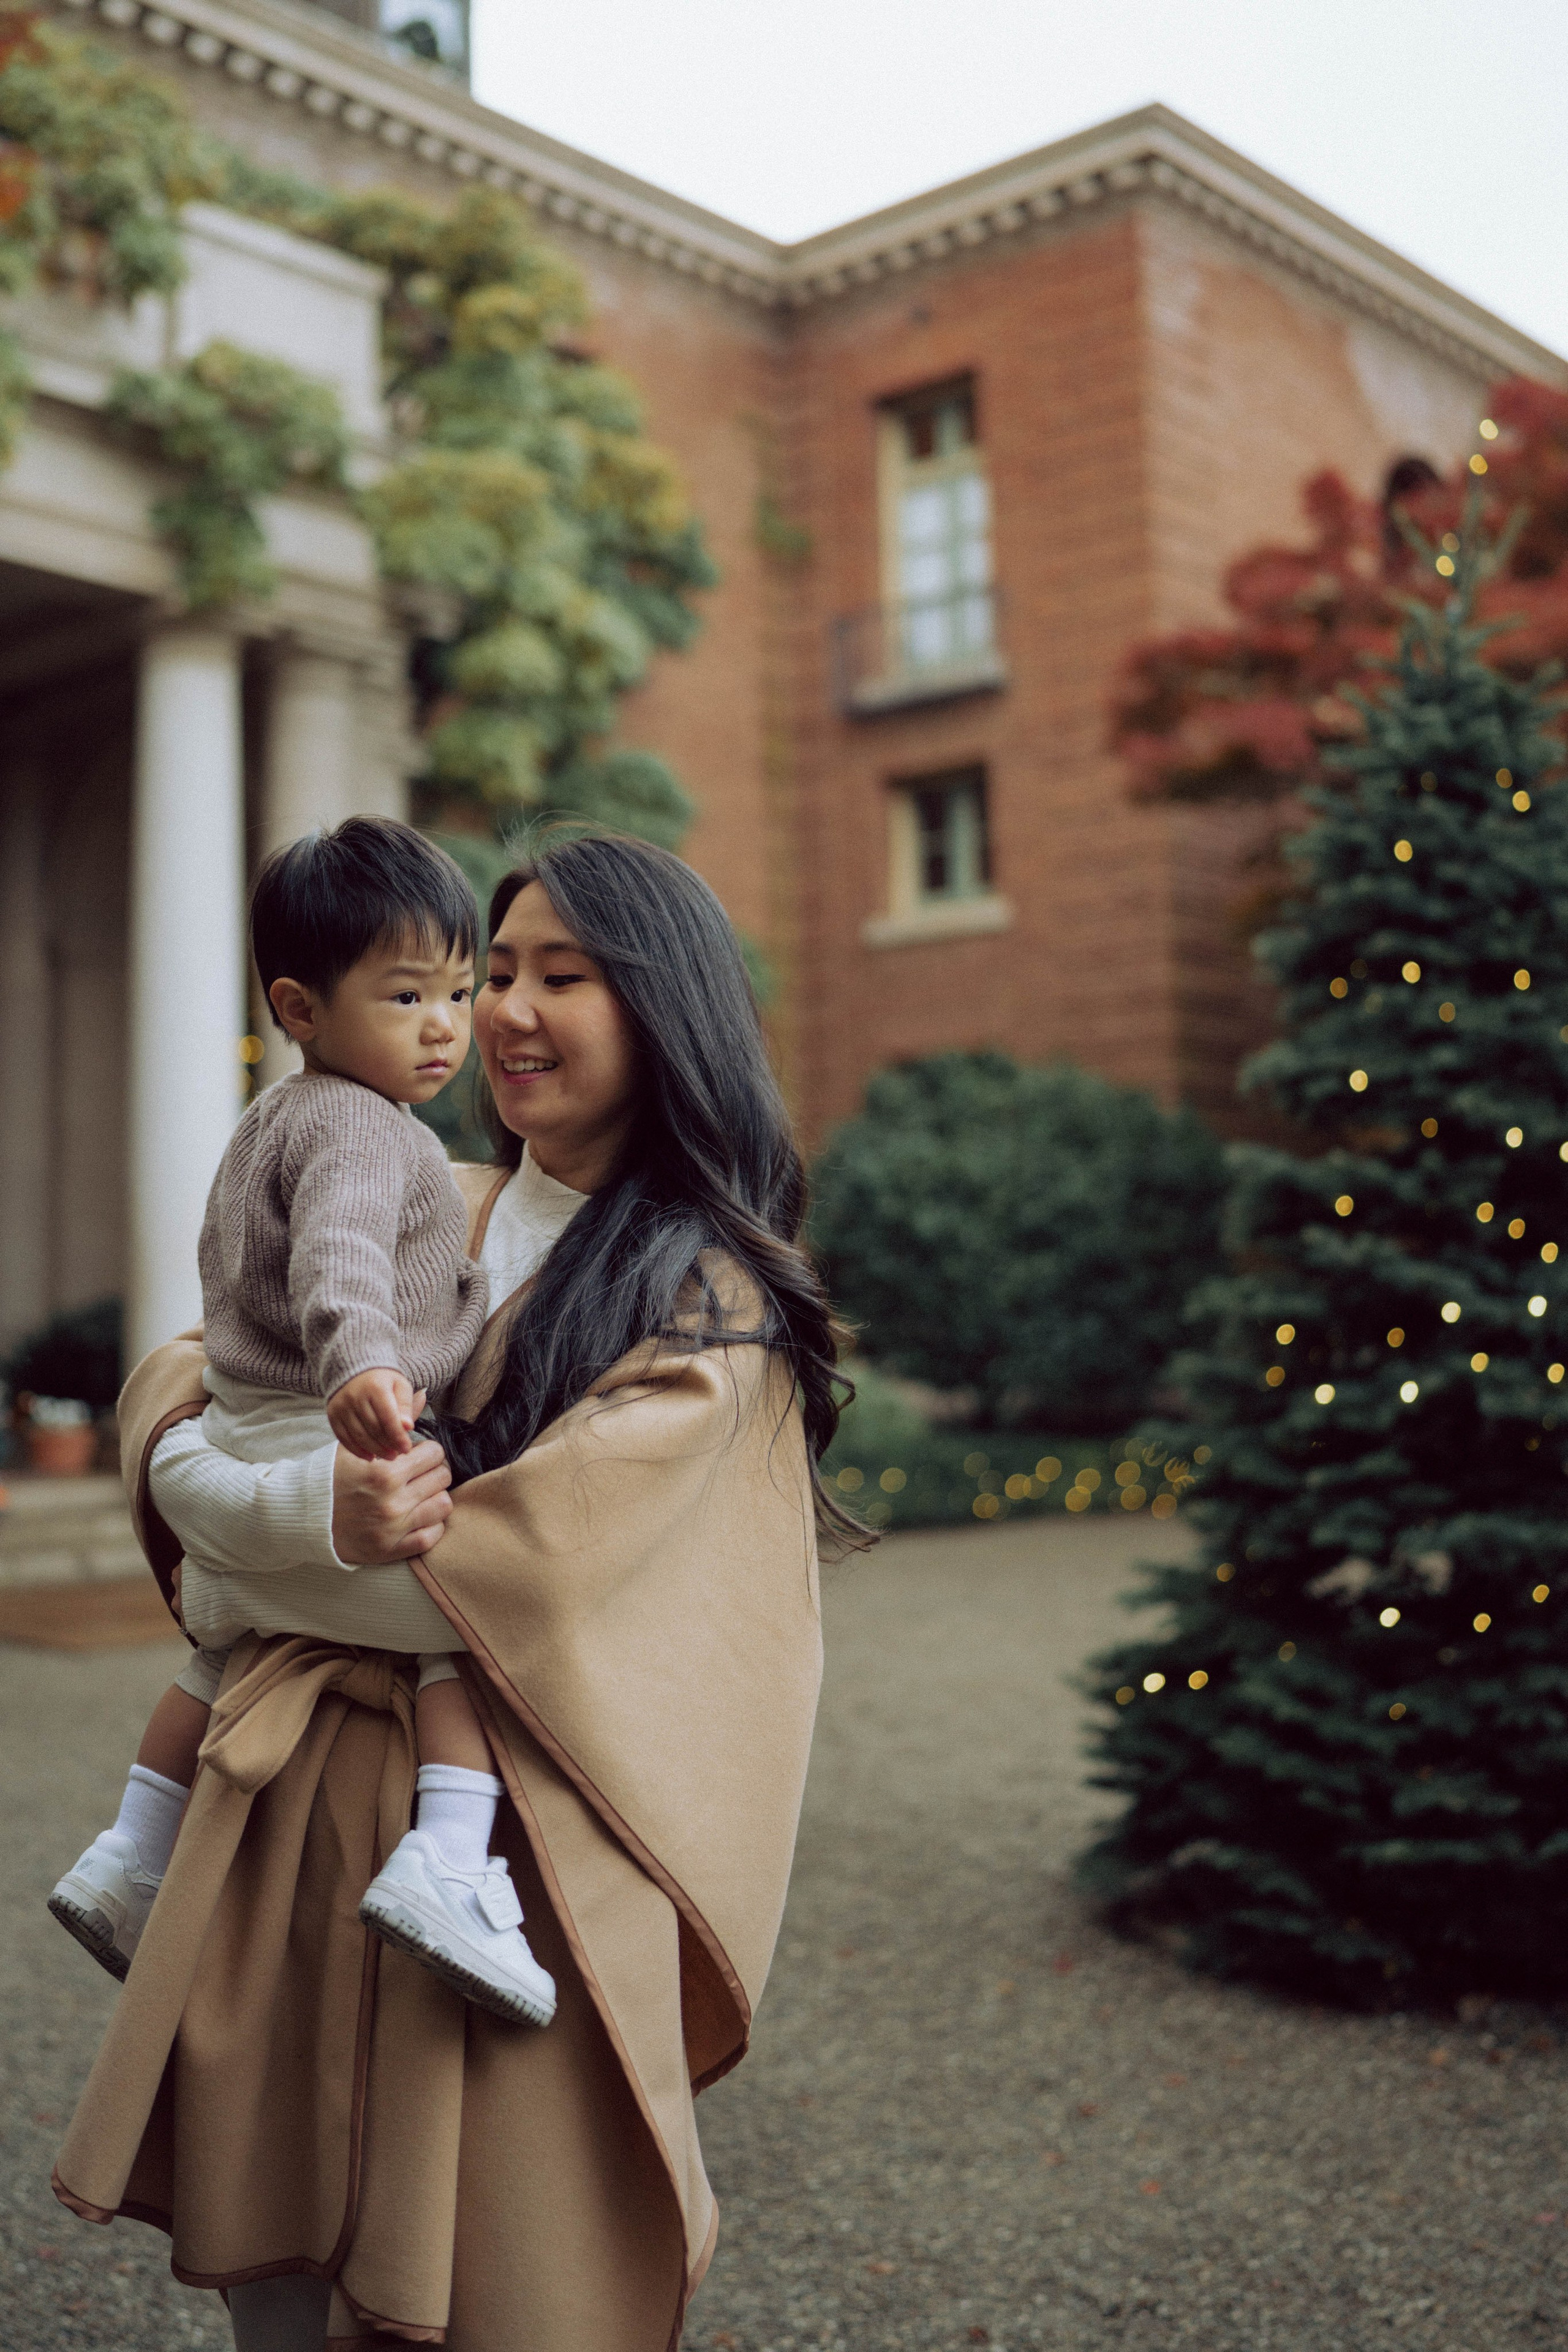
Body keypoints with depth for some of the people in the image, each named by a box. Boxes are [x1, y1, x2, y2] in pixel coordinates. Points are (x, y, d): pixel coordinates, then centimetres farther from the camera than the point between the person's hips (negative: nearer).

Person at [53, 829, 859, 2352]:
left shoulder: (710, 1297, -6)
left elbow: (555, 1534, -17)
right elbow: (175, 1387, 10)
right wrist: (309, 1516, -10)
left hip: (516, 1814, -5)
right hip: (306, 1783, 5)